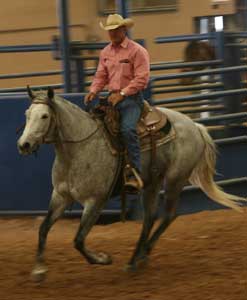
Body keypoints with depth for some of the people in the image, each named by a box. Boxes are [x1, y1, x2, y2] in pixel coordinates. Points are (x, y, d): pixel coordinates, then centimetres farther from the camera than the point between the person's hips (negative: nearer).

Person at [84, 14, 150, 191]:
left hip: (131, 97, -7)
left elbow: (141, 78, -13)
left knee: (127, 129, -28)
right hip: (113, 97, 7)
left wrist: (122, 93, -20)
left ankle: (136, 173, -30)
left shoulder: (137, 51, -6)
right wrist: (93, 91, -4)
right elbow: (101, 76, 16)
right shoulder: (106, 52, 15)